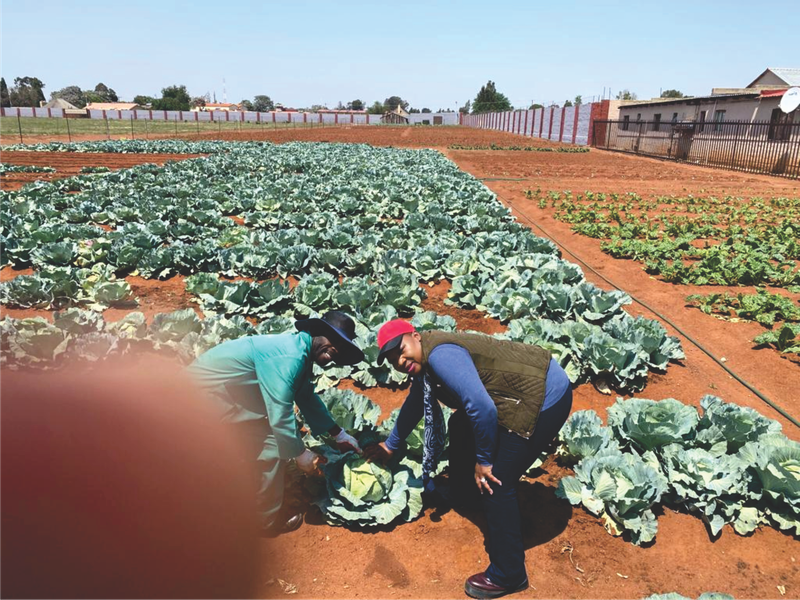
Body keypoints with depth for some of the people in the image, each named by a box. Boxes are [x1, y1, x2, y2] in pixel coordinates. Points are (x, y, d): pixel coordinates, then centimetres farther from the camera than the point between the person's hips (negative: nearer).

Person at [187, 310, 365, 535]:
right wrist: (300, 453, -11)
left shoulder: (300, 352, 6)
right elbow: (281, 413, -26)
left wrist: (339, 435, 21)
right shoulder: (290, 356, -26)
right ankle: (270, 519, 8)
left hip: (214, 382, 10)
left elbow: (307, 397, 18)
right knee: (273, 445, -7)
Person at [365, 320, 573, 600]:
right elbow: (414, 405, 25)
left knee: (494, 482, -9)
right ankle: (456, 490, 48)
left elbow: (483, 409, -32)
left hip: (546, 396, -11)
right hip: (529, 387, 11)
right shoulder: (424, 365, 8)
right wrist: (390, 446, 38)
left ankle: (508, 575, 8)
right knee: (460, 426, 26)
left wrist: (483, 460, -17)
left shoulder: (439, 354, -24)